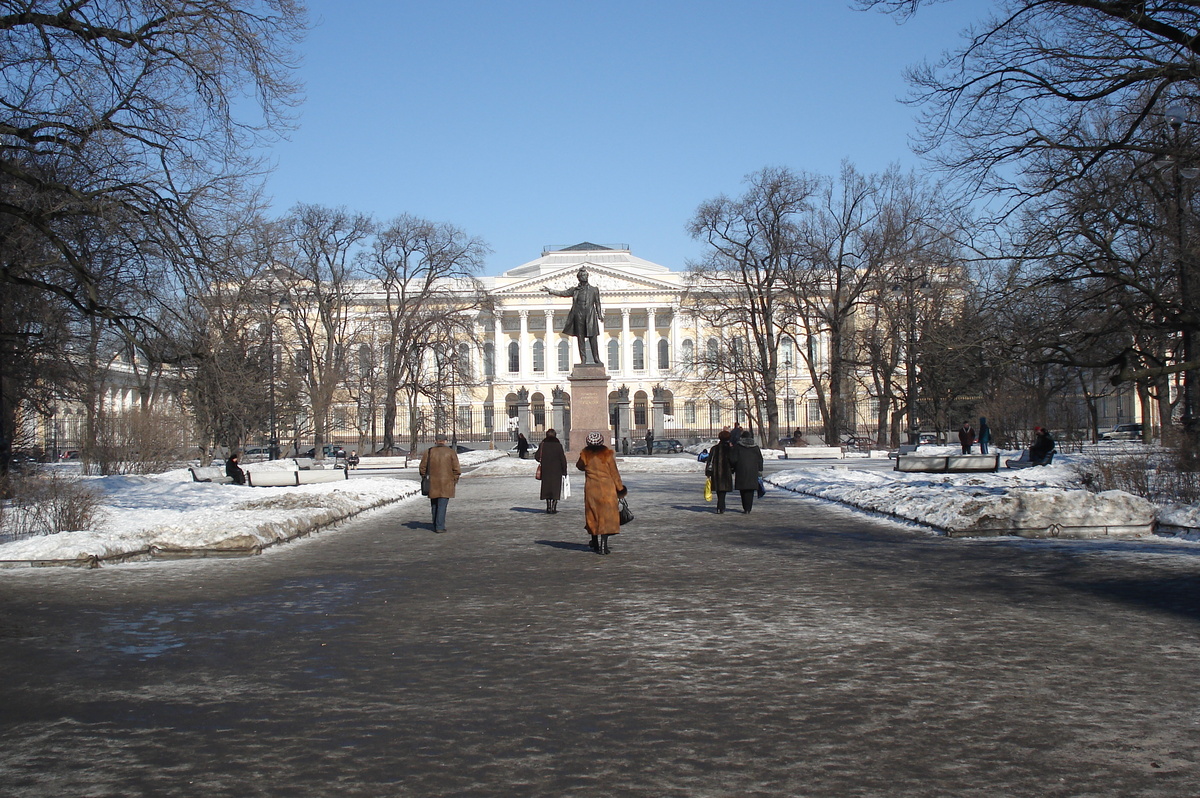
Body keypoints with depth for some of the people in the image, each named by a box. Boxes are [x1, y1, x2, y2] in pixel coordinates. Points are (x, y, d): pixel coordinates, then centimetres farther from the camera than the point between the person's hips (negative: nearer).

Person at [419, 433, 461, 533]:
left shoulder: (428, 452, 2)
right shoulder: (451, 452, -2)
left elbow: (422, 467, 4)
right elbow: (456, 469, -3)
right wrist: (455, 480, 8)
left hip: (433, 483, 2)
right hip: (446, 483, -2)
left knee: (434, 505, 14)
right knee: (442, 505, -3)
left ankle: (435, 526, 19)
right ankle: (440, 527, -8)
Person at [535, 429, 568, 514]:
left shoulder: (543, 444, -3)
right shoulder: (558, 445, -7)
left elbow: (537, 457, -1)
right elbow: (562, 458, -7)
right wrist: (564, 470, 1)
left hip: (546, 471, 2)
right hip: (556, 471, -2)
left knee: (547, 488, 12)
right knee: (556, 489, 5)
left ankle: (548, 507, 11)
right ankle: (554, 508, -1)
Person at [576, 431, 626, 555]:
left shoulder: (585, 454, -4)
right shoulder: (607, 454, -7)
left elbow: (579, 466, 16)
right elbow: (614, 473, -2)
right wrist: (619, 487, 9)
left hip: (591, 489, 2)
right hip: (607, 488, -2)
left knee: (593, 515, 15)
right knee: (606, 515, 0)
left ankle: (595, 543, 27)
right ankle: (603, 546, -6)